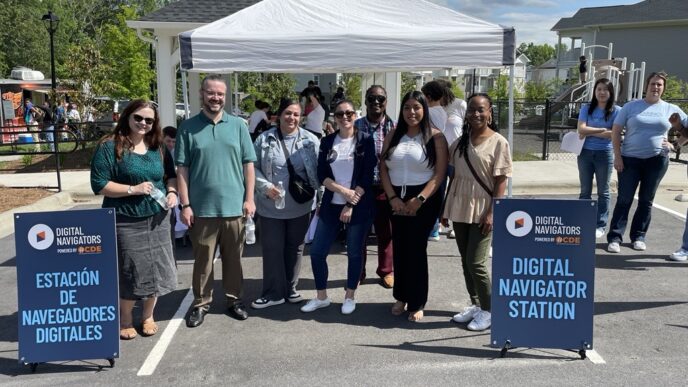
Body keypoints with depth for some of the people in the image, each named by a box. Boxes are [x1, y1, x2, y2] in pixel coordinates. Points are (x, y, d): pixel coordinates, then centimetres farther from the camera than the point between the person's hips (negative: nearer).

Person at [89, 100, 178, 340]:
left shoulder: (158, 147, 9)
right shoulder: (110, 146, -8)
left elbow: (171, 174, 18)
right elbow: (99, 184, -12)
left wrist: (172, 192, -3)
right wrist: (133, 189, -19)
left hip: (157, 219, 5)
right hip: (126, 222, -5)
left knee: (155, 268, 10)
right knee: (129, 272, 2)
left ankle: (148, 317, 29)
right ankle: (125, 320, 24)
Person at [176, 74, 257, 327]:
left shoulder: (238, 125, 5)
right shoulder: (188, 127, 1)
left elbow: (248, 164, 5)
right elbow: (182, 169, 0)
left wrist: (249, 199, -1)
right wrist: (185, 204, -5)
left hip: (234, 207, 1)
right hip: (202, 208, -1)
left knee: (233, 258, 12)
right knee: (203, 260, 9)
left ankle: (234, 299, 27)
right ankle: (200, 304, 22)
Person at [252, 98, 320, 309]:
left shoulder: (310, 140, -1)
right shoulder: (264, 139, -2)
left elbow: (319, 170, 0)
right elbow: (253, 168, 0)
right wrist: (265, 186, -15)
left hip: (300, 206, 1)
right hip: (271, 206, -1)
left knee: (295, 248, 13)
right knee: (272, 249, 5)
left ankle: (291, 288, 30)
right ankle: (273, 293, 17)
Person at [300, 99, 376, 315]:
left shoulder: (365, 140, -3)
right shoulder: (327, 142, 6)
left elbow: (367, 176, -9)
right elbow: (321, 175, 0)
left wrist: (351, 205, -14)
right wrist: (343, 191, -15)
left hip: (359, 206, -3)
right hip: (331, 205, 3)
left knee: (354, 253, 6)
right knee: (317, 251, 2)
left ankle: (349, 297, 23)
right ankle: (321, 297, 19)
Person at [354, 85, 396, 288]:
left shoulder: (394, 128, -1)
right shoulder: (355, 126, 1)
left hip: (385, 188, 0)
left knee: (385, 232, 11)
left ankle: (386, 271, 29)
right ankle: (357, 273, 23)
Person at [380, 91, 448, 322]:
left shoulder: (435, 137, -4)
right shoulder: (393, 135, 9)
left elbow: (439, 174, -9)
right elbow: (383, 169, 5)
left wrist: (419, 200, -16)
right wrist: (392, 198, -7)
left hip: (424, 200, -4)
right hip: (397, 200, 4)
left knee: (416, 248, -1)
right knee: (399, 248, 9)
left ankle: (417, 303, 12)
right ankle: (402, 297, 24)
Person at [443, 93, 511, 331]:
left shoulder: (498, 142, -7)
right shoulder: (461, 141, 9)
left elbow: (501, 180, -9)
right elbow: (454, 176, 12)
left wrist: (492, 213, -15)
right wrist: (446, 208, 10)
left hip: (482, 211, -6)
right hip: (459, 208, 6)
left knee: (476, 263, -7)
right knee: (465, 261, 11)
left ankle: (488, 310, 10)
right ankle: (475, 305, 25)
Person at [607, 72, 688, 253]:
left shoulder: (671, 109, 7)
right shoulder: (631, 106, 2)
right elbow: (616, 131, 1)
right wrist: (617, 156, -6)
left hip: (657, 160, 2)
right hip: (630, 159, -2)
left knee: (646, 200, 9)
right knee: (624, 199, -3)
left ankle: (638, 236, 19)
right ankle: (614, 238, -1)